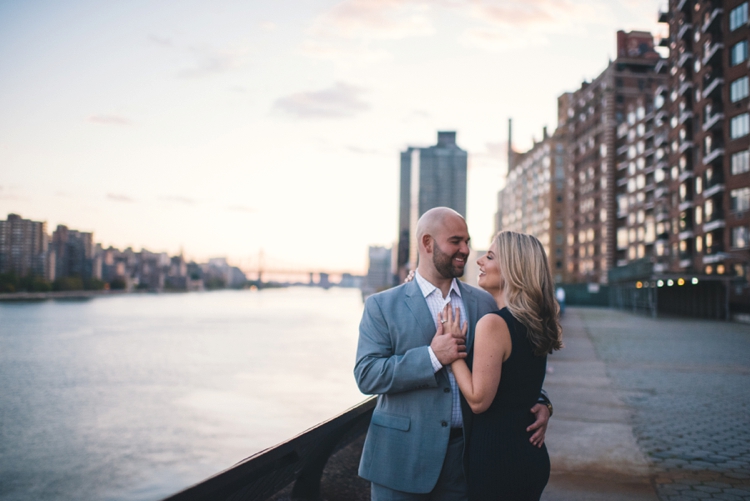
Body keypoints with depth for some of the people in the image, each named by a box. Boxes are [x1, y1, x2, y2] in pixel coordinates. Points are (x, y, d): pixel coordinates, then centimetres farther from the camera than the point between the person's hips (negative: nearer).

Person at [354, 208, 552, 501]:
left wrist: (538, 402, -4)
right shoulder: (383, 306, -2)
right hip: (403, 457, -2)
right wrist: (432, 357, -19)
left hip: (465, 455, 3)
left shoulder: (485, 303, 8)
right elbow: (366, 375, -10)